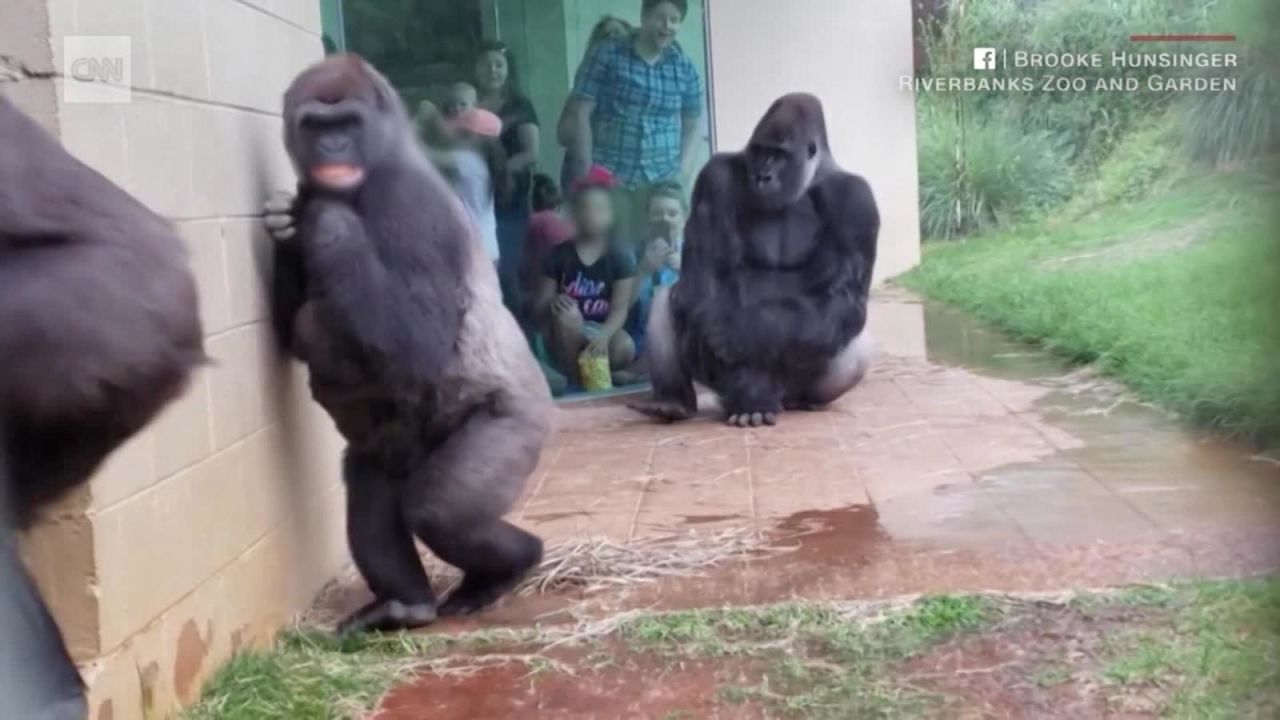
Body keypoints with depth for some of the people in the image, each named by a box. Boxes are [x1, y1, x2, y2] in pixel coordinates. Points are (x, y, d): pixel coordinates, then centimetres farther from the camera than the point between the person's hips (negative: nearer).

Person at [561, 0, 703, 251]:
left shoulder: (685, 69, 8)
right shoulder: (606, 55, 0)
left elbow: (692, 125, 15)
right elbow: (580, 113, -2)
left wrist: (684, 169, -1)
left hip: (662, 179, 2)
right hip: (610, 176, -2)